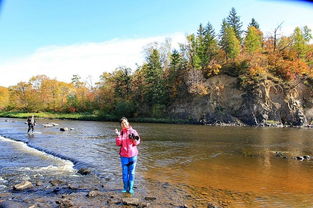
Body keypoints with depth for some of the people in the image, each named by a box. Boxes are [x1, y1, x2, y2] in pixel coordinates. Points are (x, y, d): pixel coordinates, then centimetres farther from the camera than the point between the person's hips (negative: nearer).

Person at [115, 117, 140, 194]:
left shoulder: (133, 131, -3)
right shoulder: (121, 133, 4)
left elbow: (137, 143, -4)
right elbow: (118, 144, -4)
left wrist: (134, 139, -24)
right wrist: (118, 136, -16)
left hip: (132, 154, -2)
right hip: (123, 155, 2)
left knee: (131, 171, 4)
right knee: (124, 171, 7)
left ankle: (131, 188, 15)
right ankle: (125, 187, 19)